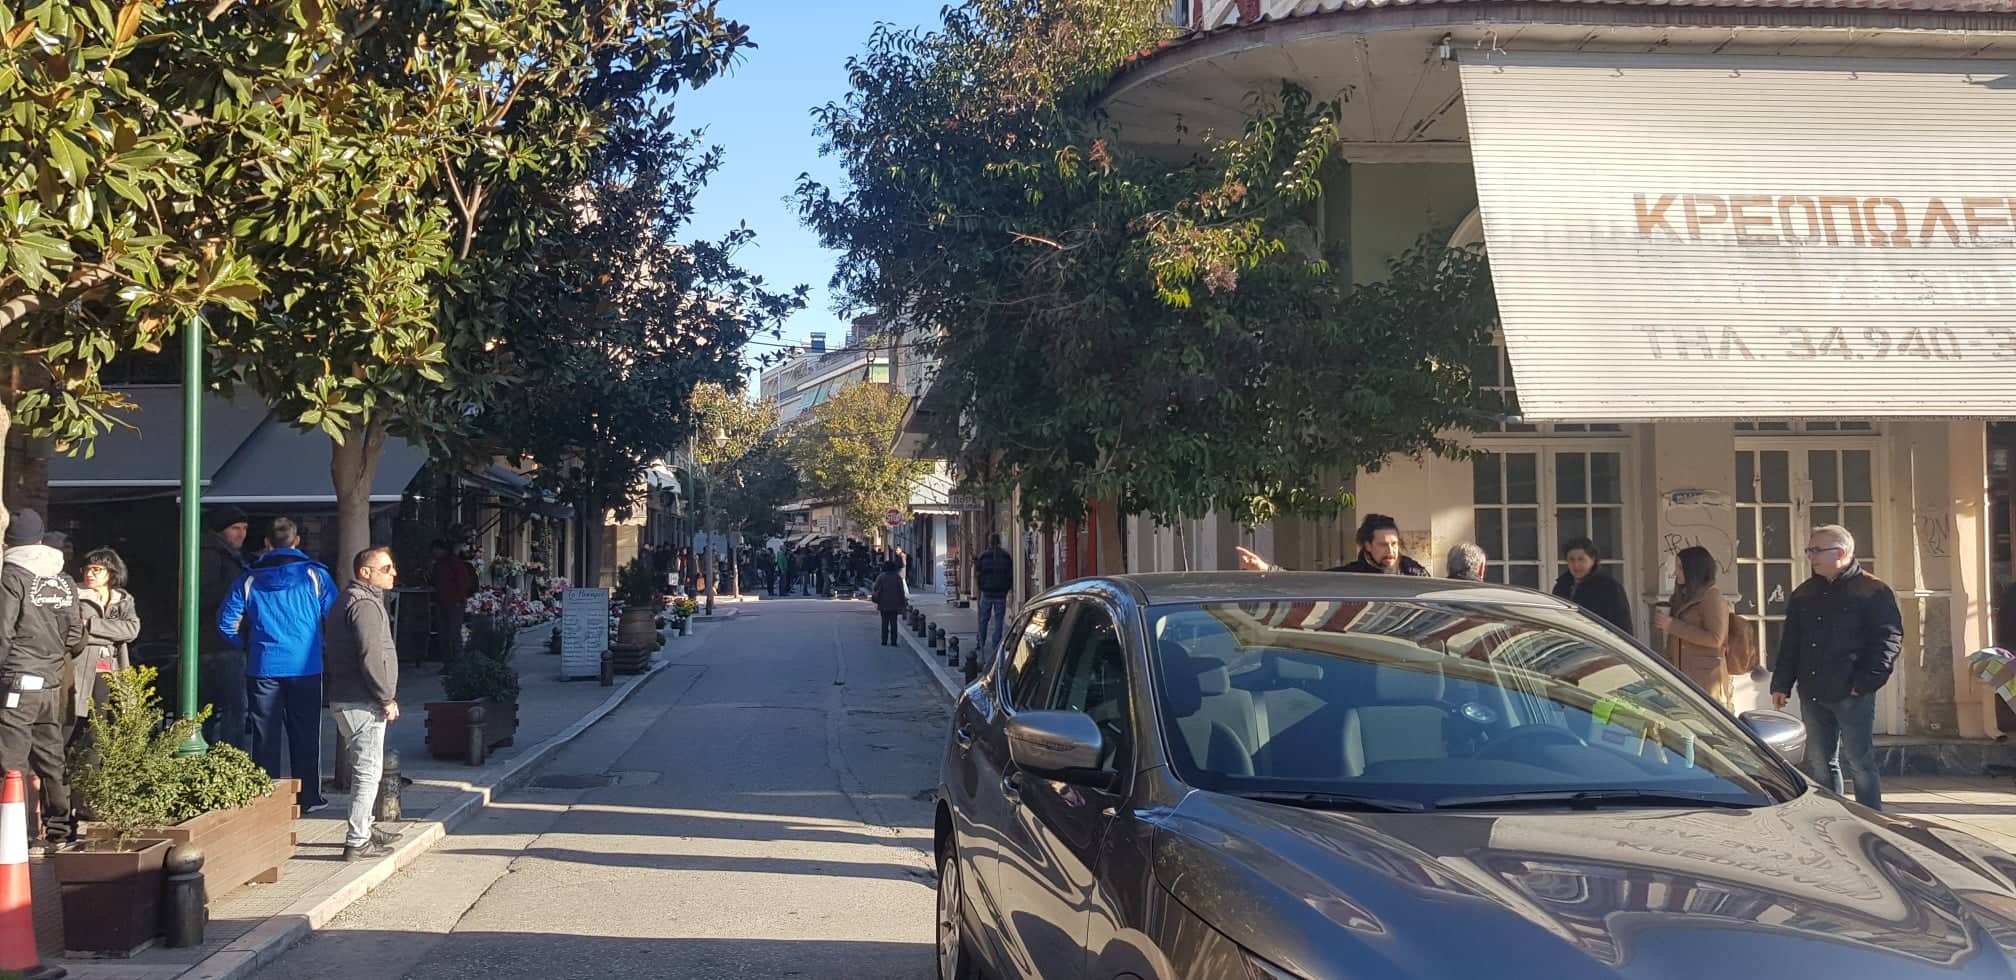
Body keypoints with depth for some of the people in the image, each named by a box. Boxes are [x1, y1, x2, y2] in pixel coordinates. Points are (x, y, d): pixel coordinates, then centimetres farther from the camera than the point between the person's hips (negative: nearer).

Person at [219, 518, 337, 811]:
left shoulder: (249, 579, 4)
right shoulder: (315, 575, -1)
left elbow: (227, 621, 3)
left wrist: (247, 645, 17)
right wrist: (321, 645, 14)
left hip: (263, 666, 1)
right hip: (305, 666, -1)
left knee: (265, 734, 8)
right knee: (305, 732, 7)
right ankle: (308, 797, 10)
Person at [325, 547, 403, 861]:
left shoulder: (354, 600, 19)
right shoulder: (365, 604, -16)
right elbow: (370, 657, -23)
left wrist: (384, 696, 21)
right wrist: (387, 699, -16)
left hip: (348, 700, 11)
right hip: (362, 703, -11)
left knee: (364, 769, 20)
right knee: (369, 771, -7)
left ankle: (363, 830, 31)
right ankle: (357, 842, -5)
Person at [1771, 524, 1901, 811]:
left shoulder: (1874, 592, -4)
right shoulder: (1803, 594, 14)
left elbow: (1888, 639, -10)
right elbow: (1789, 644, 17)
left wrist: (1867, 681, -17)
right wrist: (1781, 684, 10)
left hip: (1852, 694, -6)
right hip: (1812, 693, 6)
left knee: (1859, 762, -3)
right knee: (1819, 764, 9)